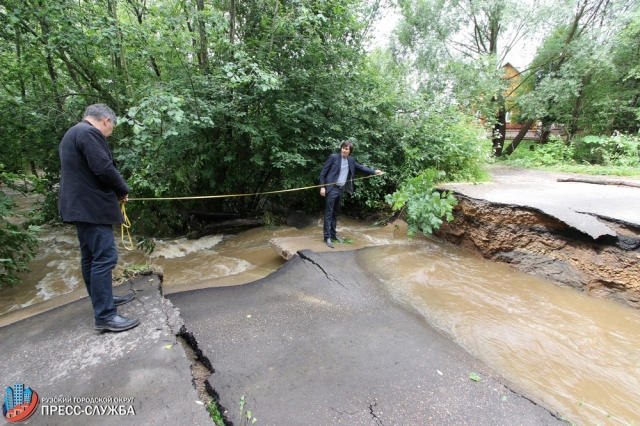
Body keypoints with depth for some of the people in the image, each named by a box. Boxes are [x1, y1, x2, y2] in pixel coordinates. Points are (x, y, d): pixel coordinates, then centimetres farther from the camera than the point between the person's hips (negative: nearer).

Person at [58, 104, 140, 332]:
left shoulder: (73, 133, 21)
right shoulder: (89, 133, -13)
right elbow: (104, 168, -22)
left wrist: (115, 191, 14)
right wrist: (123, 190, -6)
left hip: (80, 205, 11)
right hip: (91, 206, -11)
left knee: (91, 256, 16)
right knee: (104, 258, -10)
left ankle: (102, 299, 29)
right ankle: (105, 316, -6)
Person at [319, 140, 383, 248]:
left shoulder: (351, 160, 9)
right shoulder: (333, 157, -7)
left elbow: (360, 167, 19)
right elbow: (323, 172, -7)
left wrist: (374, 171, 11)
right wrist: (322, 186, -12)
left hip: (341, 189, 6)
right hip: (331, 188, -6)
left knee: (335, 213, 14)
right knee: (329, 213, -4)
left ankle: (333, 234, 24)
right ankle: (327, 236, 0)